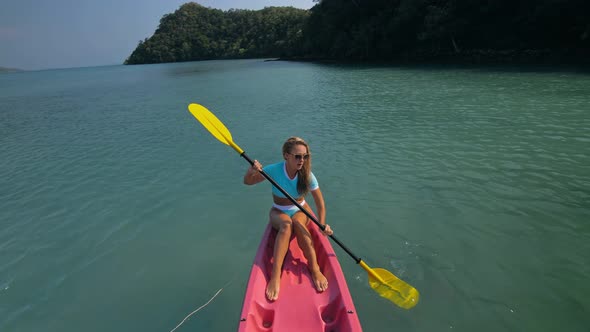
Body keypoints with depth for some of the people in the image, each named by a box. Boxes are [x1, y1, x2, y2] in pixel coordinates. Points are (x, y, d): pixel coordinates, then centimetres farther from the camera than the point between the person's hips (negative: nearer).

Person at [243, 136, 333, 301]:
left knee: (297, 222, -35)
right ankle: (275, 276, -39)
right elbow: (248, 182, -12)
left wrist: (322, 225, -29)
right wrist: (251, 172, -35)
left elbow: (320, 203, -15)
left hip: (300, 211, 1)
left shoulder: (307, 175, -17)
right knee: (286, 224, -35)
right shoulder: (274, 170, -20)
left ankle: (314, 267, -29)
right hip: (279, 212, -1)